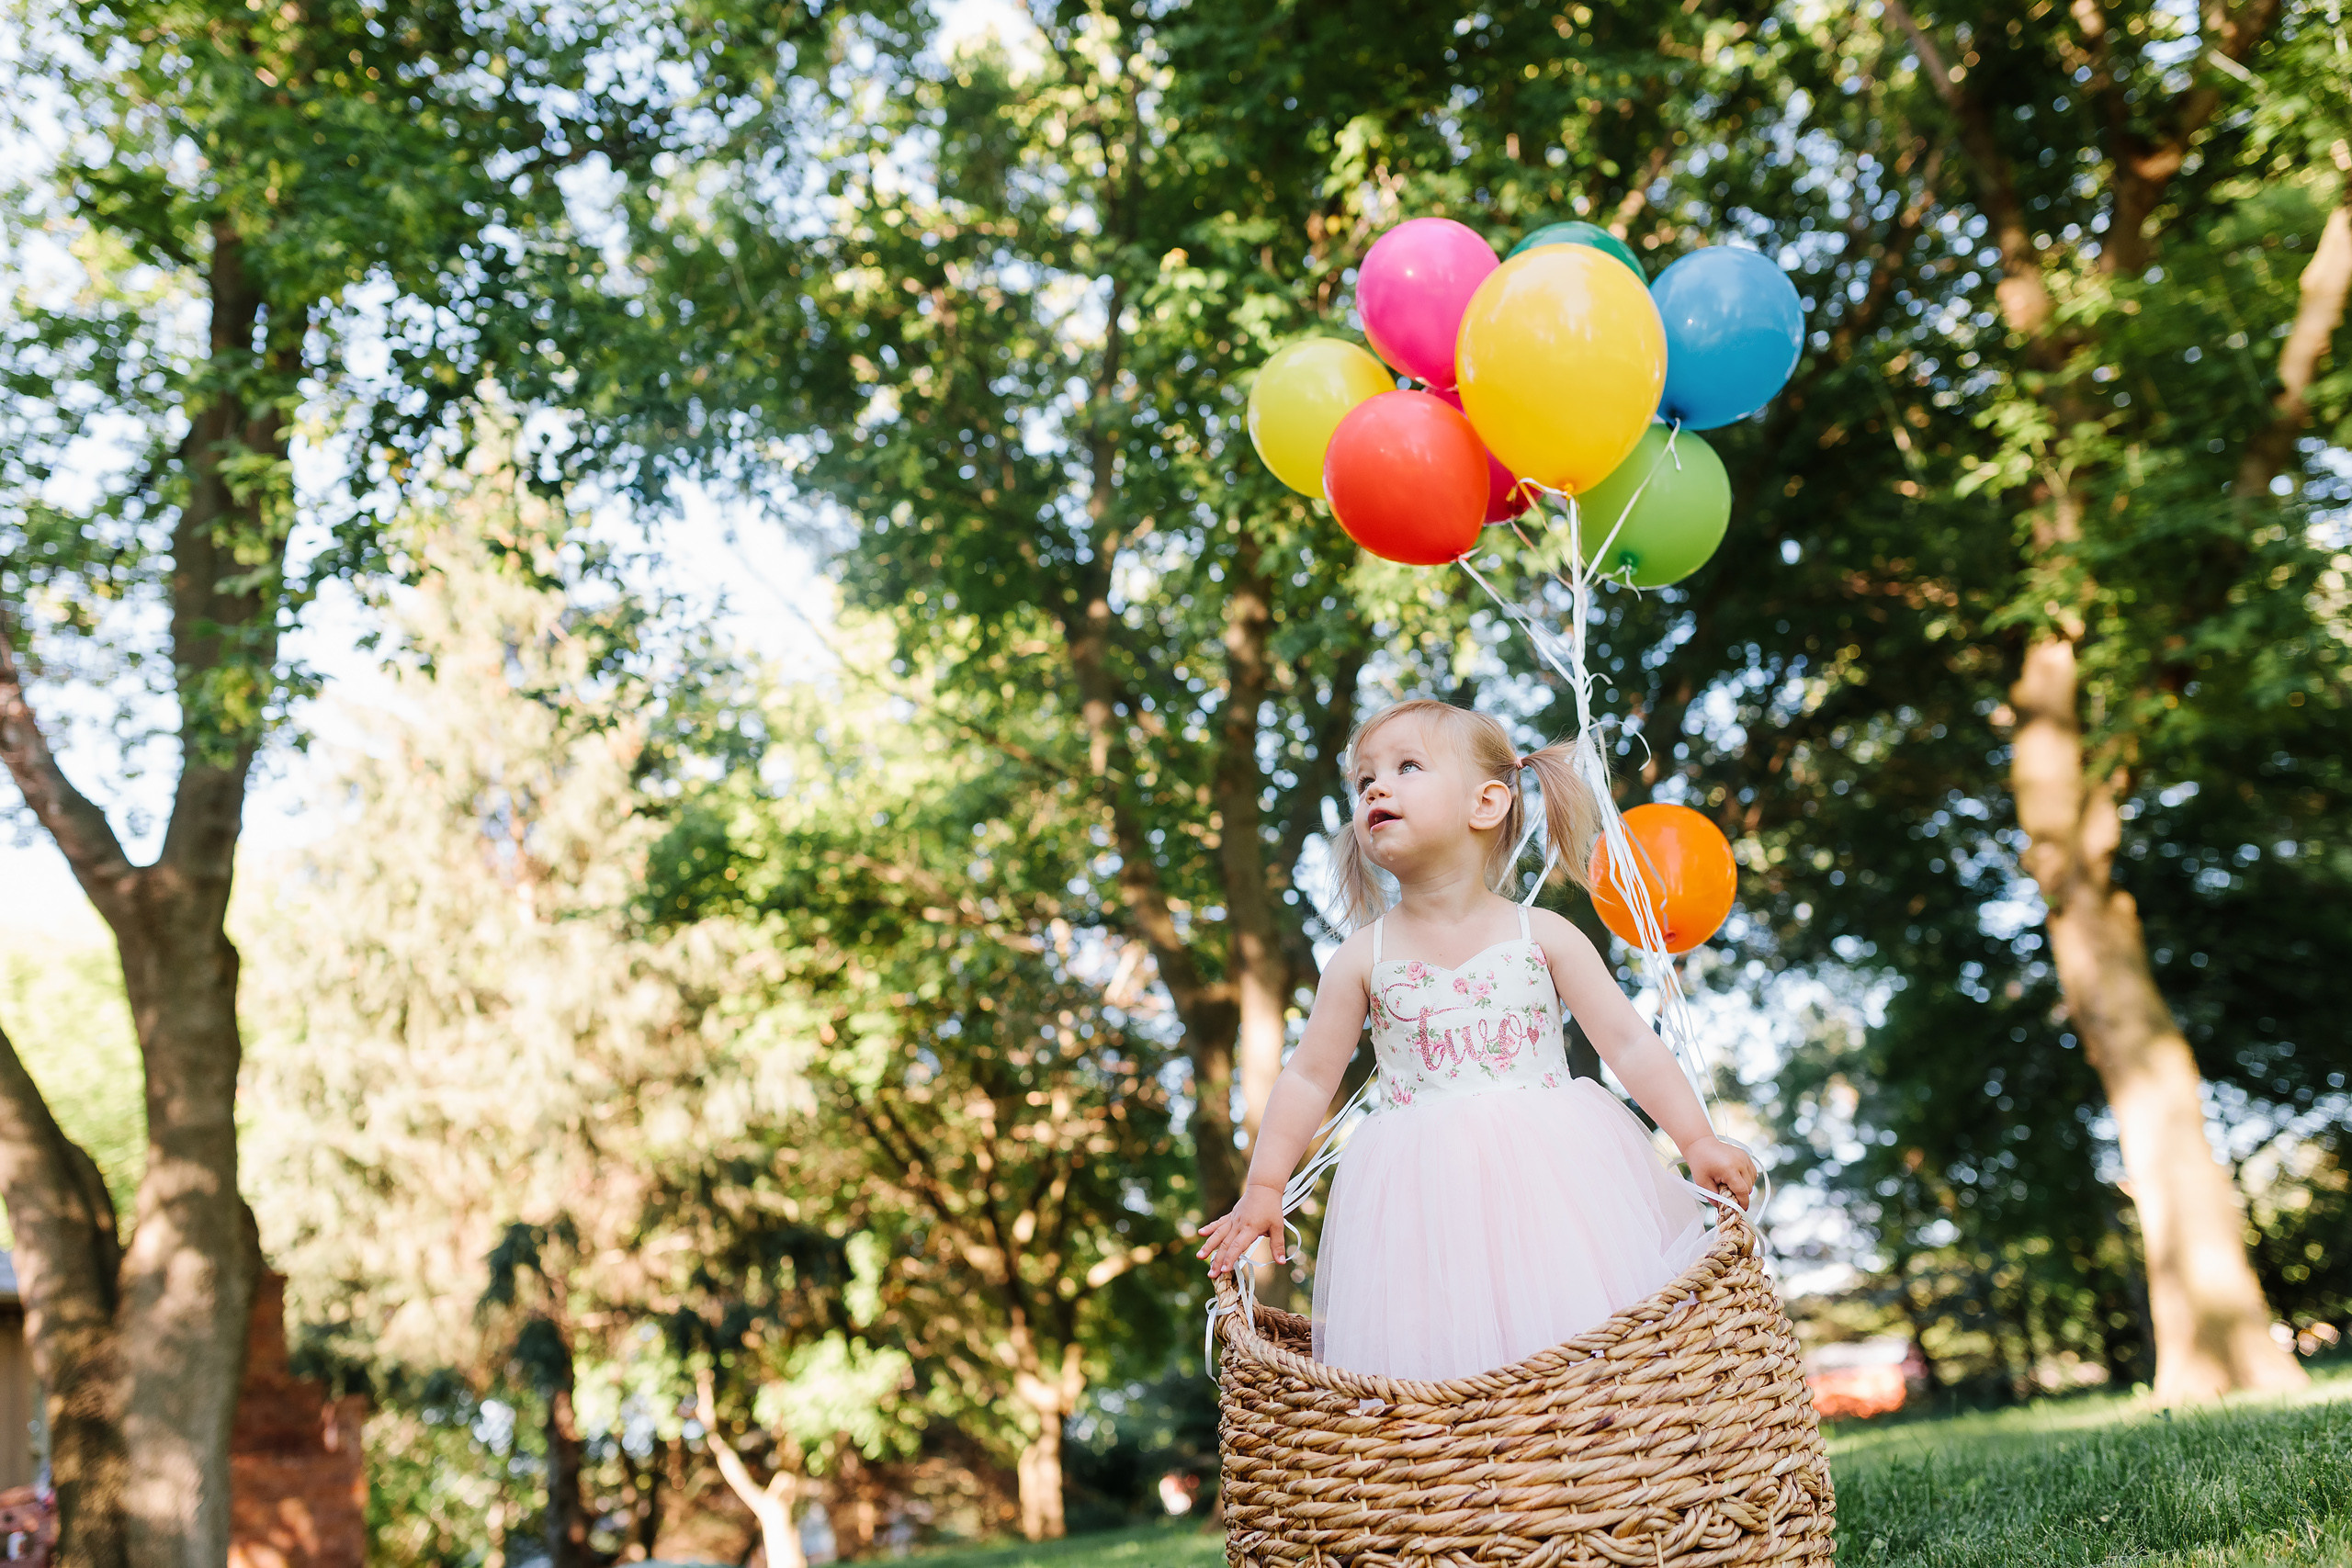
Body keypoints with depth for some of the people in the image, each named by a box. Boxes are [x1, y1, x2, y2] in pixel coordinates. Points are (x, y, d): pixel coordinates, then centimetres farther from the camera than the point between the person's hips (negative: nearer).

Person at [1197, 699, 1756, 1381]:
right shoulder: (1363, 959, 1)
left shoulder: (1544, 936, -1)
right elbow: (1309, 1078, 6)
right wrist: (1264, 1187, 3)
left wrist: (1697, 1141, -2)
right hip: (1426, 1193, 0)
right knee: (1437, 1346, -6)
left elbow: (1629, 1044, 2)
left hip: (1549, 1176, 0)